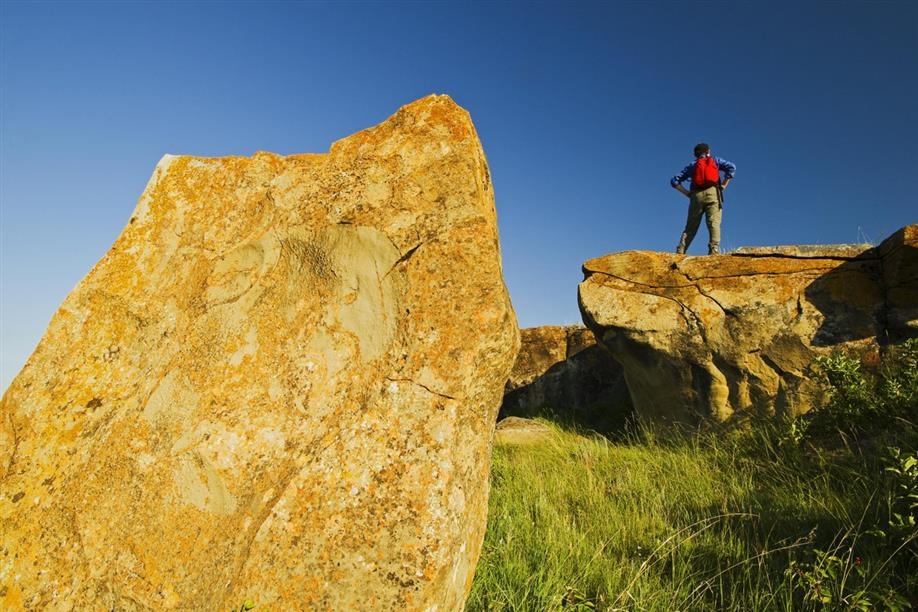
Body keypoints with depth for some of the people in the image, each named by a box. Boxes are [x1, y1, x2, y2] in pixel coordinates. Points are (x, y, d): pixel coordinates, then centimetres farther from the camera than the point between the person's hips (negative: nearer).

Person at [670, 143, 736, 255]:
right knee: (713, 223, -12)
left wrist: (687, 193, 12)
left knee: (690, 226, 3)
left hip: (696, 195, 2)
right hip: (713, 193, -2)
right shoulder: (715, 161, 19)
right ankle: (714, 249, -29)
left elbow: (674, 181, 15)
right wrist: (723, 185, 3)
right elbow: (731, 167, 1)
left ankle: (680, 251, -10)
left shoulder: (692, 165, 22)